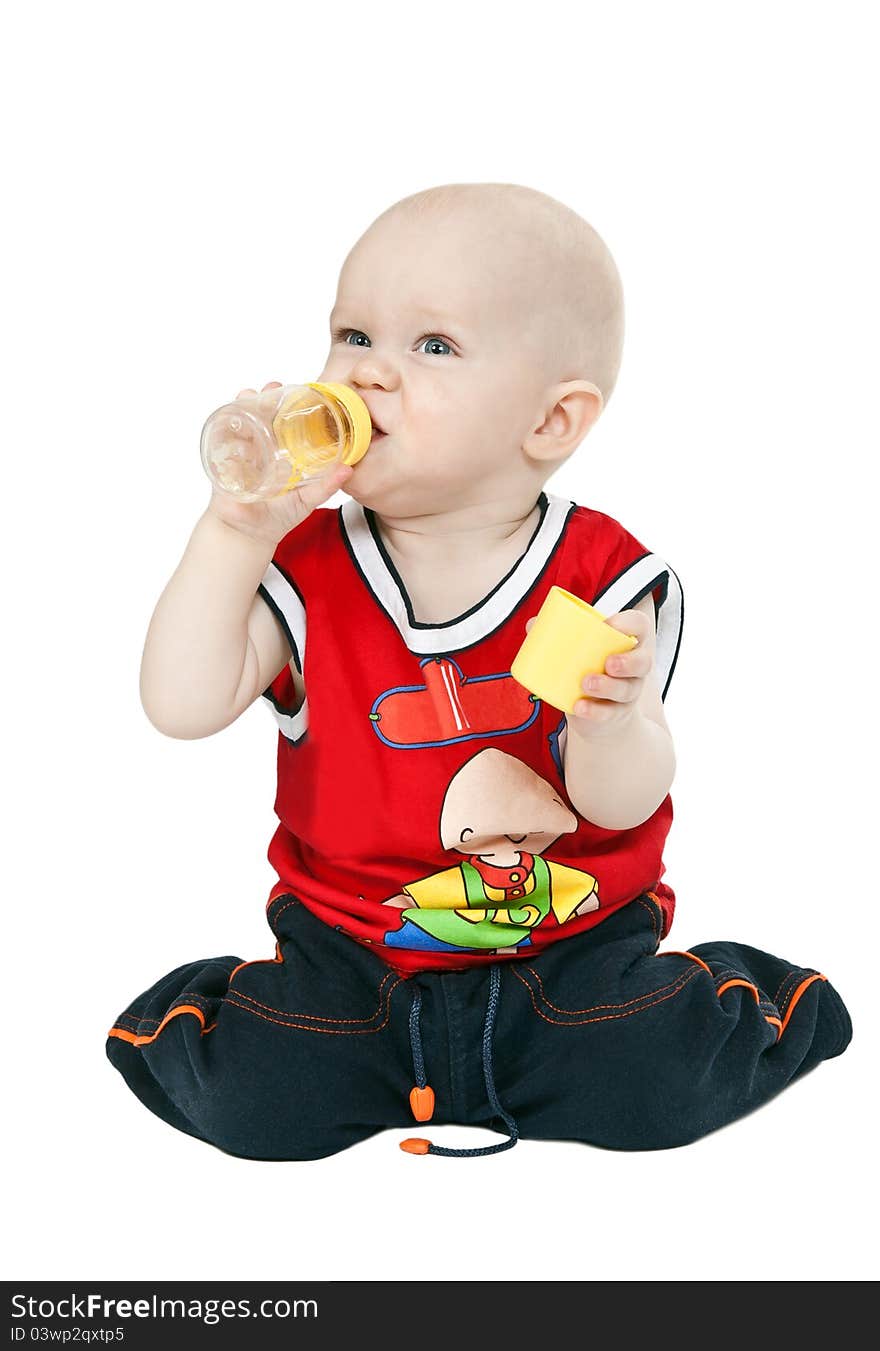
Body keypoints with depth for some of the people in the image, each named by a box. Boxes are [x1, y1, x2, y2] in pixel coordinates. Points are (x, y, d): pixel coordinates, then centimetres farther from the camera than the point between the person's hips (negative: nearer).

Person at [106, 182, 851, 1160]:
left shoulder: (601, 579, -10)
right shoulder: (307, 567, -5)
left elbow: (621, 806, -13)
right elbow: (182, 709, -16)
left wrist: (608, 719, -36)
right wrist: (235, 532, -23)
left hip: (569, 939, -1)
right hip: (350, 953, 1)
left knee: (658, 1088, -18)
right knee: (249, 1103, -15)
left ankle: (702, 998, 16)